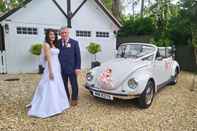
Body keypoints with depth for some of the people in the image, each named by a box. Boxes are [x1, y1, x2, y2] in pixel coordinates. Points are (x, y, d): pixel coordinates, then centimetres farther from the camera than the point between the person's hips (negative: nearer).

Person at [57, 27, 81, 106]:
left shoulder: (74, 42, -1)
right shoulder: (58, 43, 5)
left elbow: (78, 56, -3)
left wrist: (78, 67, -10)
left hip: (72, 68, -2)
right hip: (61, 68, 3)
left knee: (74, 84, 9)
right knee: (64, 84, 12)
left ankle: (74, 99, 28)